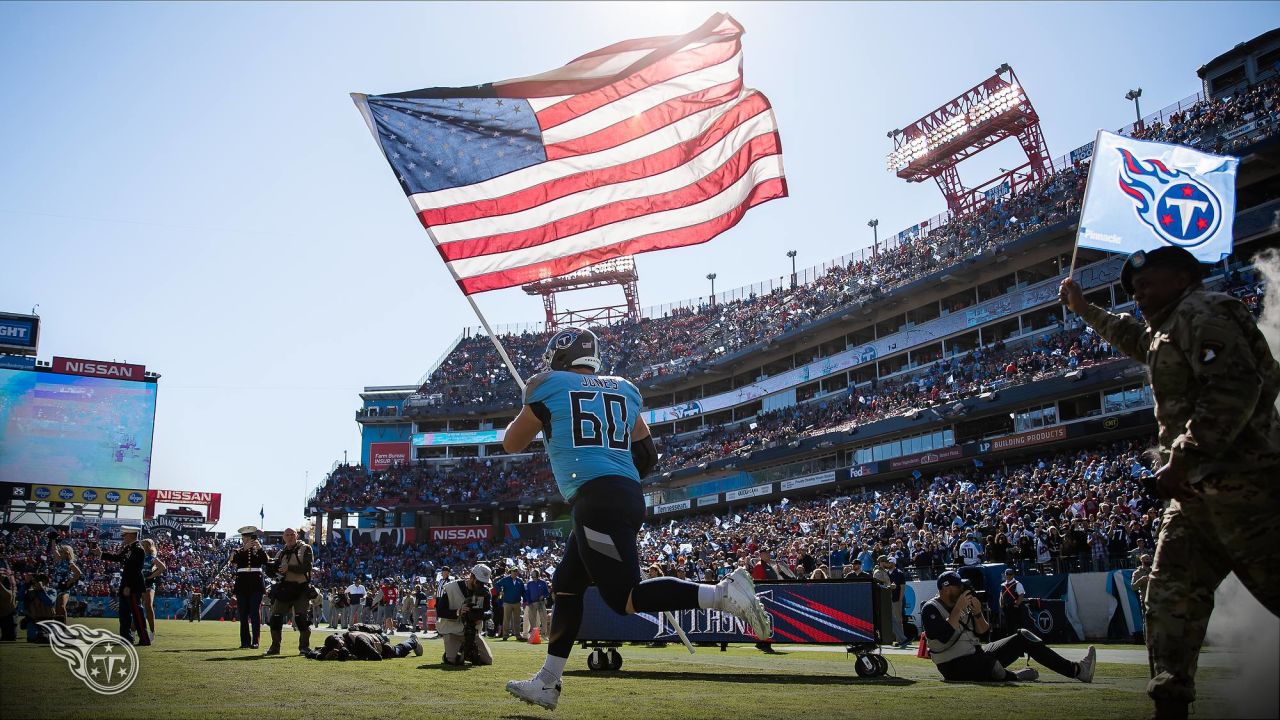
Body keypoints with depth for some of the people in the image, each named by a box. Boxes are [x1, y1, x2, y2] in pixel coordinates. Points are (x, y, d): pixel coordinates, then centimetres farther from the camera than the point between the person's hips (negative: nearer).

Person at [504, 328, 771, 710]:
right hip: (627, 497, 8)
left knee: (625, 599, -10)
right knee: (566, 586, 18)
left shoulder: (548, 386, 6)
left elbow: (512, 444, 19)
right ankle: (546, 684, 22)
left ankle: (723, 593, -22)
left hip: (597, 501, -8)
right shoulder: (622, 390, 21)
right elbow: (646, 455, 21)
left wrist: (531, 414, 37)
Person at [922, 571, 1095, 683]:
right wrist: (958, 609, -24)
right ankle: (1014, 677, -4)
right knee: (989, 663, -38)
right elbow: (944, 637, -28)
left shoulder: (962, 604, 10)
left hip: (977, 653, 8)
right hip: (955, 665, -8)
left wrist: (977, 613, -9)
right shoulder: (931, 609, -12)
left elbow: (982, 631, 10)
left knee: (1023, 637, 0)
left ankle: (1077, 670, -3)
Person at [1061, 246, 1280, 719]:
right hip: (1199, 489, 11)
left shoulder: (1202, 312, -8)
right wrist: (1084, 310, 52)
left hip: (1239, 481, -11)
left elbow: (1235, 389, -22)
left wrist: (1181, 460, -24)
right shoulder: (1170, 328, 23)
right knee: (1170, 594, 6)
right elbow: (1134, 339, 49)